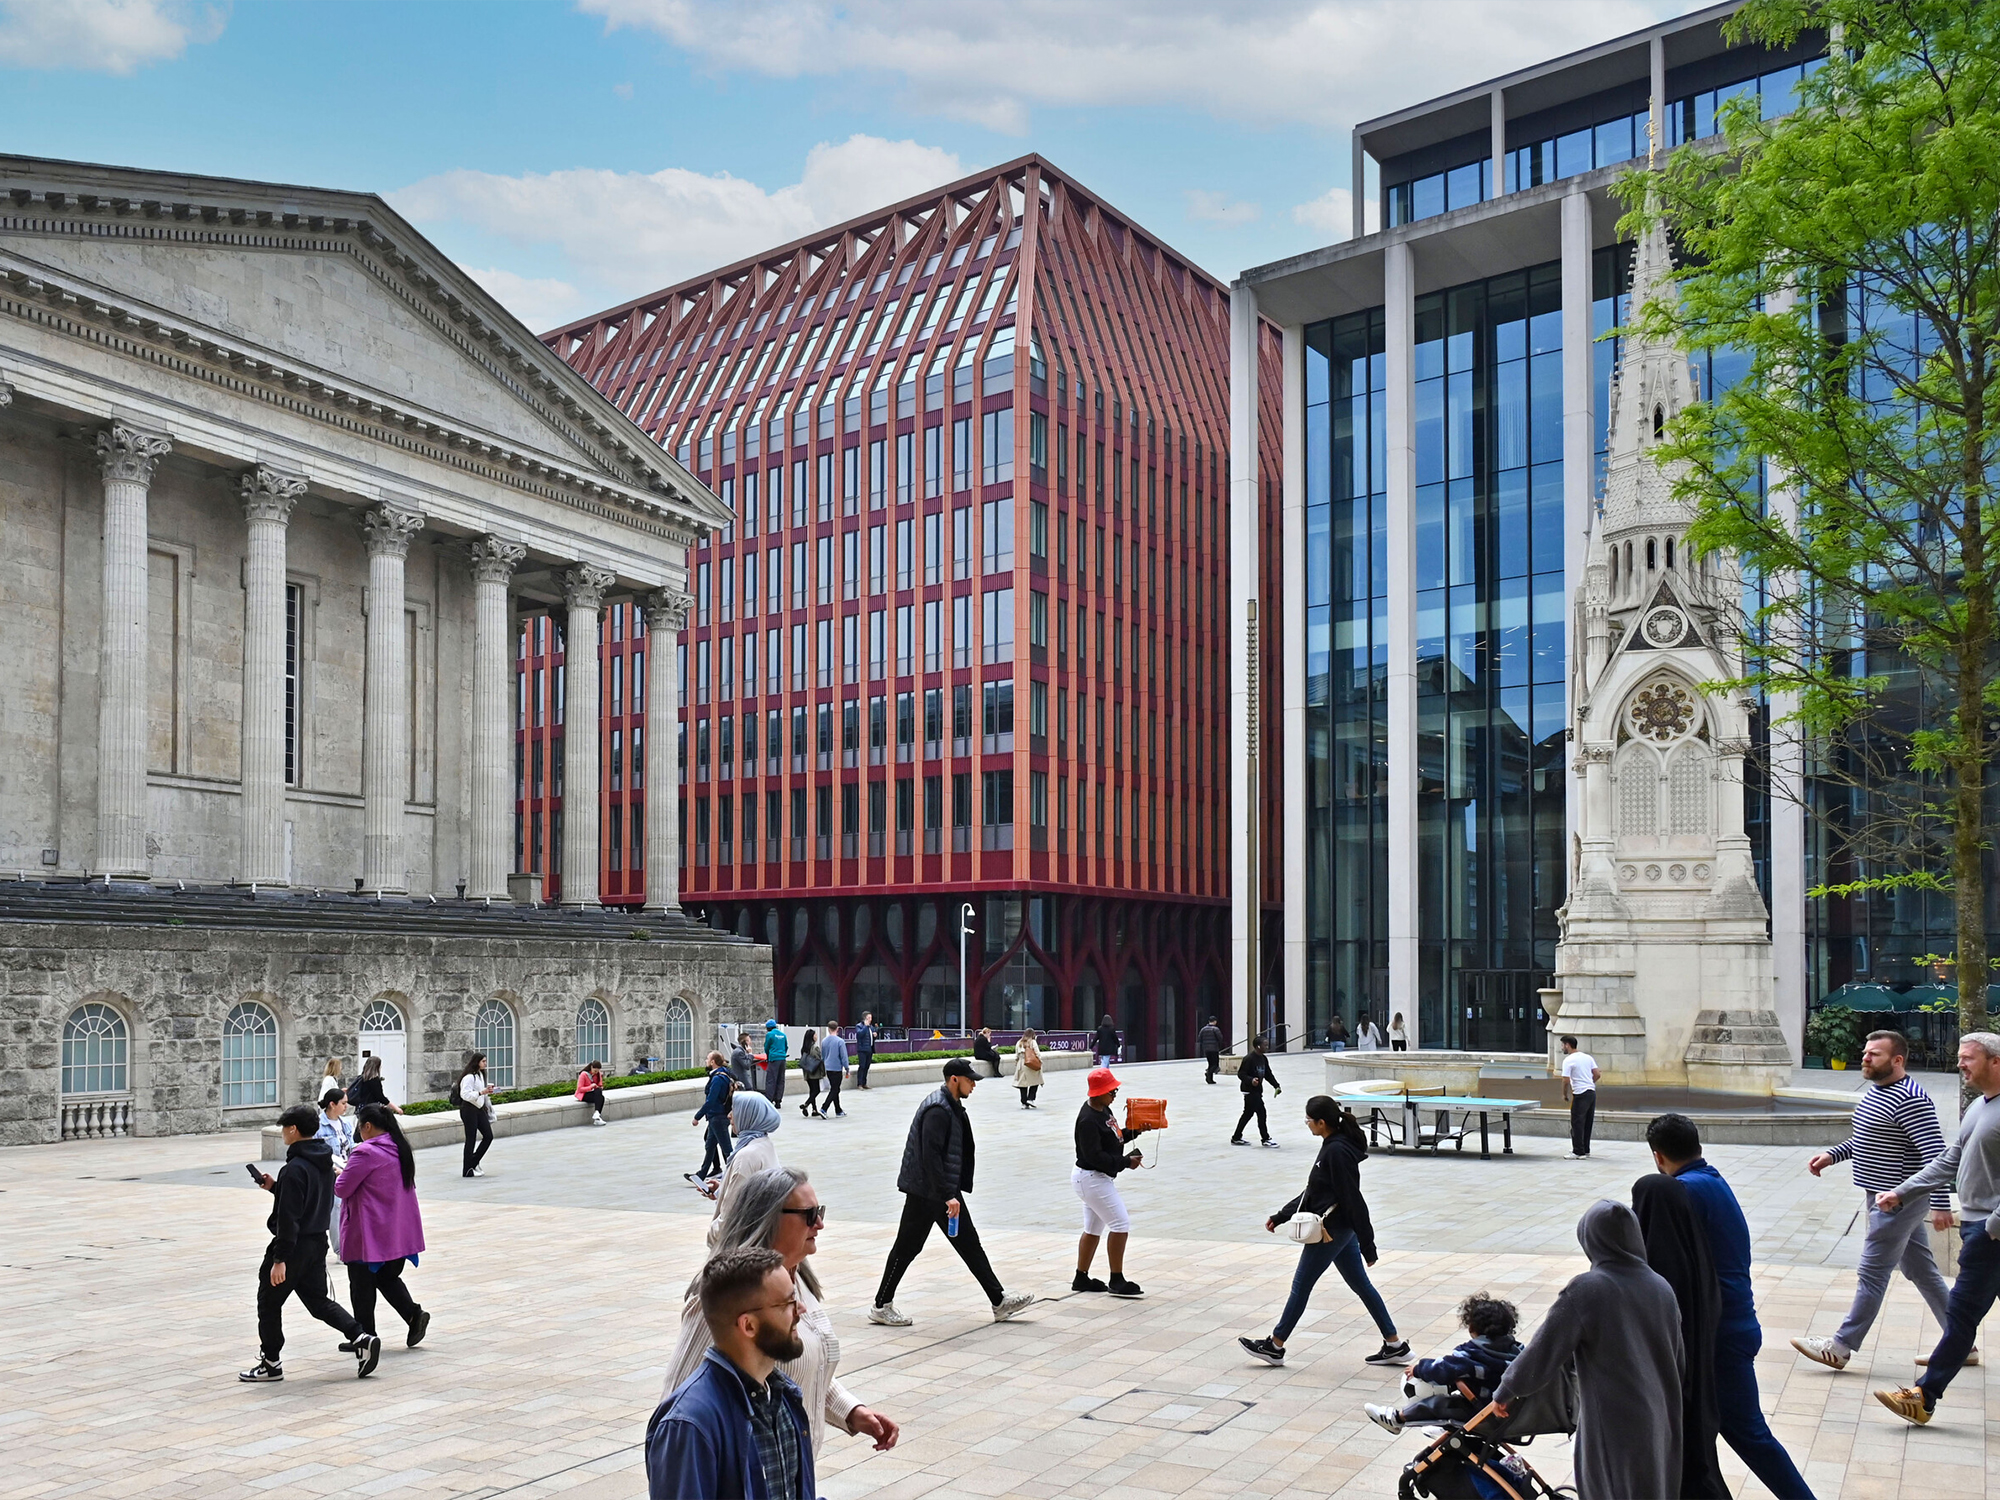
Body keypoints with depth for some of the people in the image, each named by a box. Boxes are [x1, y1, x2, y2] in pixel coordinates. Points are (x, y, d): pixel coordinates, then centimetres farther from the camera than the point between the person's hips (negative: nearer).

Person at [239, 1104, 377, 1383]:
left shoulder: (295, 1169, -20)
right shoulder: (325, 1164, 8)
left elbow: (289, 1217, -24)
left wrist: (279, 1259, -23)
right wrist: (275, 1187, 16)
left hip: (295, 1245, -9)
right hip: (318, 1242, 9)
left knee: (269, 1302, 8)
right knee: (317, 1299, 15)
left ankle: (271, 1364, 17)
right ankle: (360, 1337, 0)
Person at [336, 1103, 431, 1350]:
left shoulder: (366, 1153, -19)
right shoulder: (402, 1149, 6)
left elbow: (342, 1189, -15)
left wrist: (340, 1175, 8)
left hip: (370, 1234, -7)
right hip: (398, 1232, 7)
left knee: (362, 1285, 8)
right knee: (387, 1277, 19)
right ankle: (414, 1314, 0)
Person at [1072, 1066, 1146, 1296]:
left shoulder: (1103, 1110, 7)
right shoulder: (1088, 1120, -24)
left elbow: (1113, 1138, 16)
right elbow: (1094, 1156, -26)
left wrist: (1134, 1131, 1)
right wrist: (1125, 1162, -22)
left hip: (1098, 1178, 10)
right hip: (1091, 1179, -10)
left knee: (1093, 1229, 17)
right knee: (1121, 1224, -8)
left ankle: (1081, 1279, 27)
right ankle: (1117, 1281, 0)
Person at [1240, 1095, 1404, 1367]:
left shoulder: (1337, 1152, -23)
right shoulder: (1333, 1146, 8)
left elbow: (1353, 1200, -23)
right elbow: (1313, 1191, 16)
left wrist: (1367, 1245, -20)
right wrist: (1280, 1216, 17)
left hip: (1330, 1230, -10)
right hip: (1341, 1229, 10)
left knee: (1301, 1286, 3)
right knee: (1361, 1285, 14)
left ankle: (1275, 1347, 16)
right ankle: (1395, 1345, 19)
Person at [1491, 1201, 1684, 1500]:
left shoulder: (1585, 1291, -16)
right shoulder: (1661, 1288, 1)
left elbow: (1544, 1353, -15)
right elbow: (1676, 1363, 11)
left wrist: (1506, 1391, 0)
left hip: (1611, 1426, -5)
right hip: (1659, 1424, 6)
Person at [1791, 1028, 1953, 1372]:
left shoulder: (1910, 1100, -21)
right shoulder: (1874, 1091, 10)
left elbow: (1935, 1153, -25)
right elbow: (1865, 1140, 24)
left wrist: (1940, 1204, -28)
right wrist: (1833, 1155, 12)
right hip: (1884, 1198, 10)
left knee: (1871, 1274, -3)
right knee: (1921, 1270, 17)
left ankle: (1840, 1348, 3)